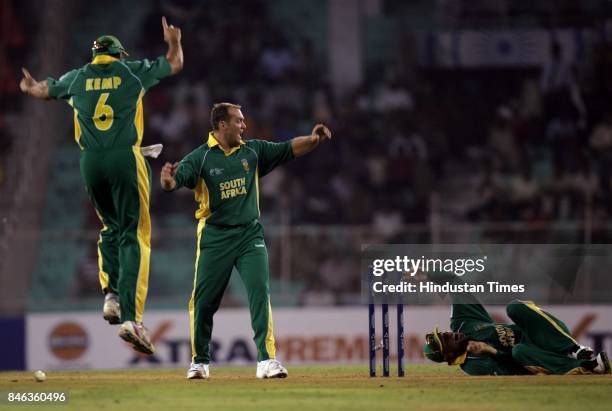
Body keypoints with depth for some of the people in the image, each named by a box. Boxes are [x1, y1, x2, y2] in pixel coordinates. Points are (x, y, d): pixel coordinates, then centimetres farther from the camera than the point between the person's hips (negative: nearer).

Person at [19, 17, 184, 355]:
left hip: (90, 162, 3)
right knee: (134, 236, -5)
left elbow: (41, 89, 32)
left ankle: (111, 295, 7)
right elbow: (174, 64, 22)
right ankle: (131, 317, -18)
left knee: (111, 227, 25)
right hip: (126, 159, -3)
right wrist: (174, 42, 42)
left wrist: (29, 86, 55)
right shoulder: (133, 71, 7)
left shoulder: (77, 77, 13)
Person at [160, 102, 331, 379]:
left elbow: (288, 150, 7)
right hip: (214, 237, -2)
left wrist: (313, 139, -12)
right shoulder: (200, 158, -7)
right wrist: (168, 181, -46)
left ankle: (267, 360, -14)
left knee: (260, 291, -13)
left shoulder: (252, 151, 7)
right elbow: (177, 179, -21)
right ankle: (200, 361, 20)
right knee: (203, 301, 2)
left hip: (249, 234, 2)